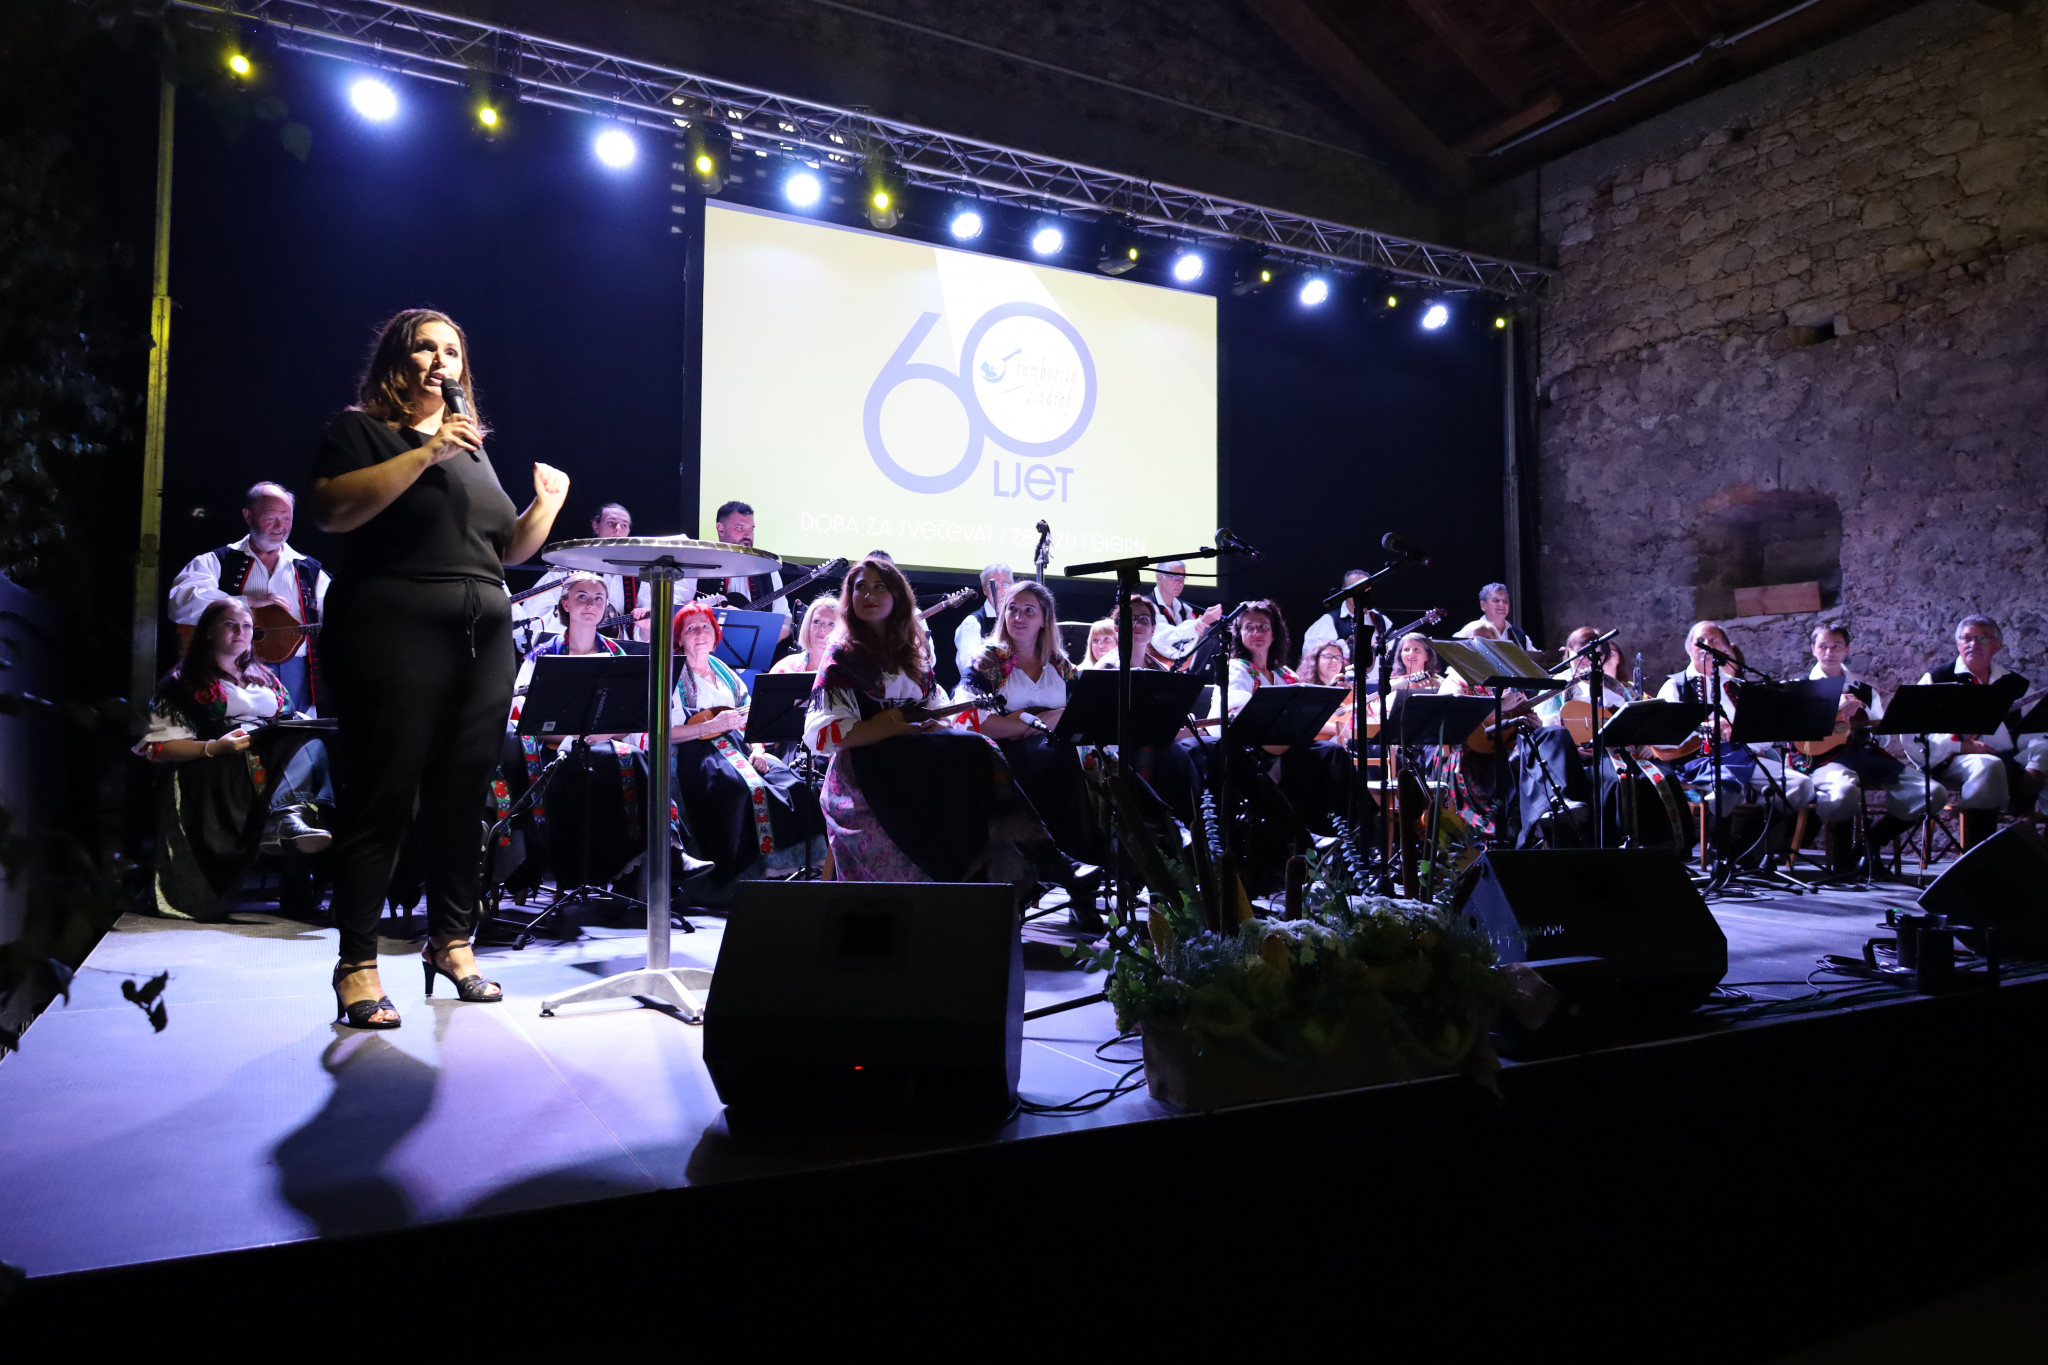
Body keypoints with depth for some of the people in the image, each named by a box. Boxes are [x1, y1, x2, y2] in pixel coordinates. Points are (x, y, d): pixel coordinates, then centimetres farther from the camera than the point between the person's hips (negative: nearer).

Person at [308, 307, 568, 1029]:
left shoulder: (473, 449, 23)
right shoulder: (359, 429, 6)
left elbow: (506, 551, 24)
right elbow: (332, 509, -14)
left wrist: (547, 504, 10)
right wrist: (424, 454, -16)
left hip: (484, 639, 6)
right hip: (395, 636, -6)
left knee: (461, 798, 6)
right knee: (383, 799, -5)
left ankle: (450, 940, 18)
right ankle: (357, 962, 2)